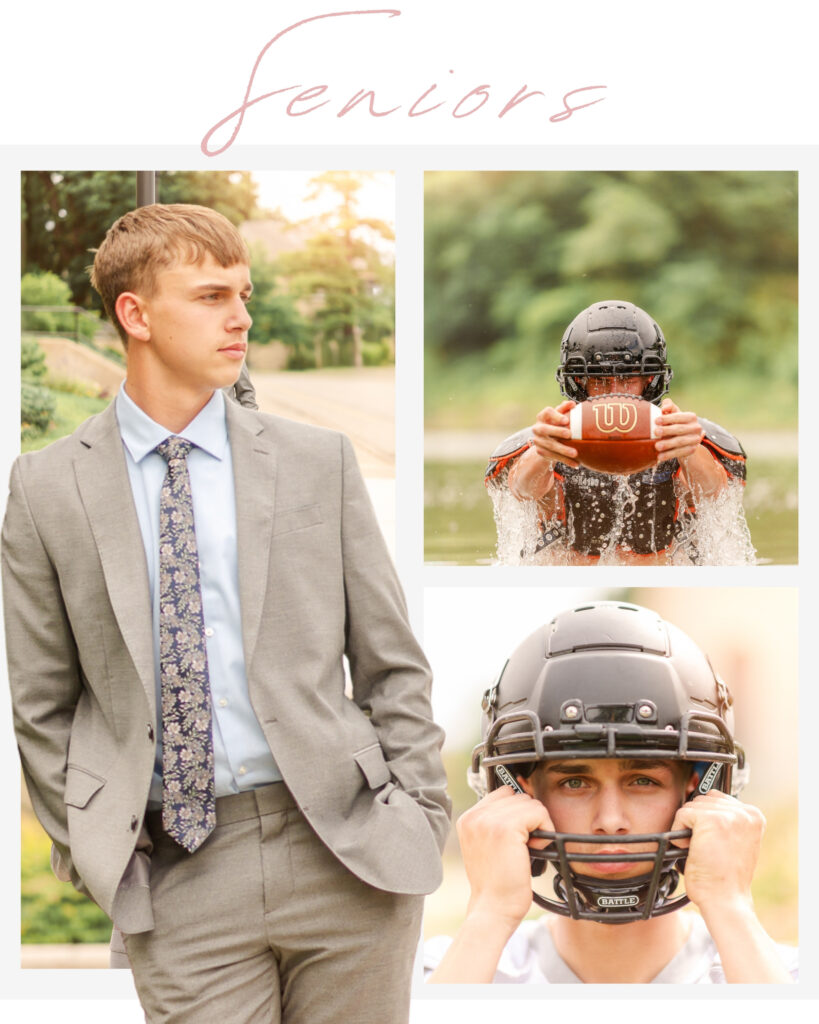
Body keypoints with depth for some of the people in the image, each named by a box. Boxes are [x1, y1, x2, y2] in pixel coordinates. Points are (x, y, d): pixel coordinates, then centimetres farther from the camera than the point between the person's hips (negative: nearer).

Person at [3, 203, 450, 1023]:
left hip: (347, 853, 1)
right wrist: (92, 852, 2)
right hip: (179, 883, -1)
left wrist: (420, 823, 2)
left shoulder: (317, 461, 6)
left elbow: (392, 664, 8)